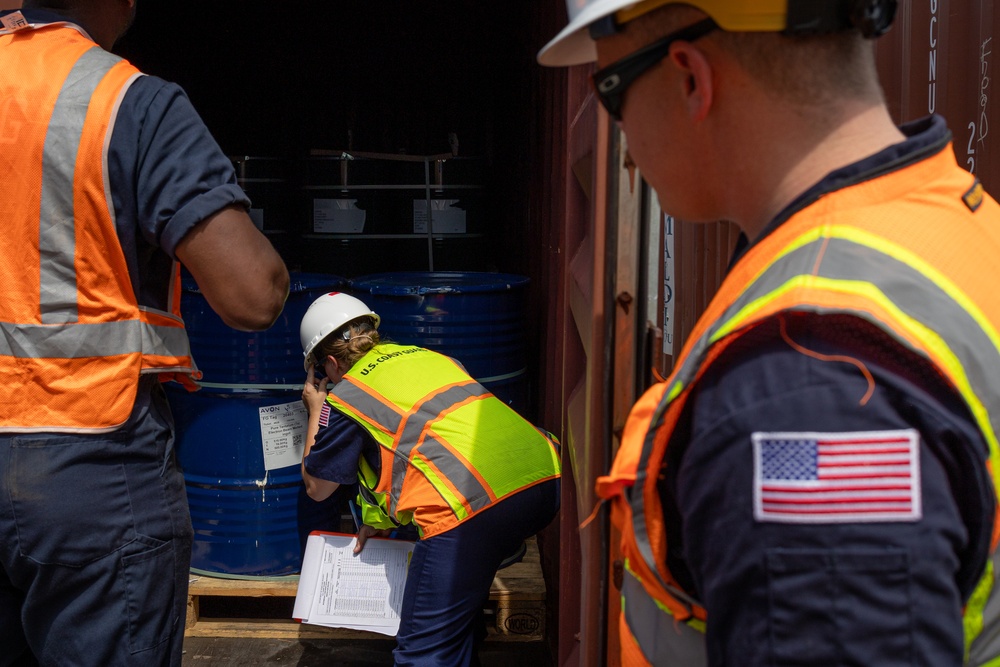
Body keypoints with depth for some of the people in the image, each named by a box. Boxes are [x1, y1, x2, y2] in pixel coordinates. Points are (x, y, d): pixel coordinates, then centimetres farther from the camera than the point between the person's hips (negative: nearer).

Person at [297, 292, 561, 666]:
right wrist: (380, 519, 47)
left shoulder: (344, 397, 11)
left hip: (473, 505, -7)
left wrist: (315, 413, 37)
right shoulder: (424, 355, 30)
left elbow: (316, 487, 25)